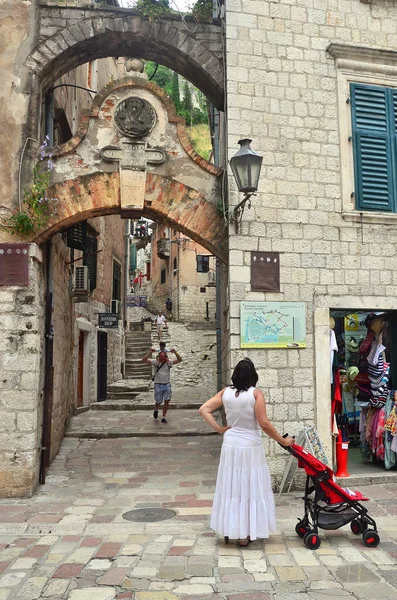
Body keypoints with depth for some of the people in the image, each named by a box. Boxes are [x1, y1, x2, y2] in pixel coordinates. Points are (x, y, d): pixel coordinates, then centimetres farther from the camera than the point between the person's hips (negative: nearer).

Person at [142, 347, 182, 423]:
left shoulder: (169, 362, 0)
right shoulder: (155, 362, -4)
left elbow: (179, 360, -8)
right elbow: (144, 360, -12)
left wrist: (175, 352, -19)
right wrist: (150, 352, -19)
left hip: (167, 384, 1)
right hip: (158, 385, -1)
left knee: (167, 401, -6)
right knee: (158, 402, 8)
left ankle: (163, 417, 7)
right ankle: (156, 410, 43)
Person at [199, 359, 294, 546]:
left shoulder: (225, 392, 0)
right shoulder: (256, 393, -12)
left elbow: (203, 410, -2)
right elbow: (264, 424, -15)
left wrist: (219, 428, 2)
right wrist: (283, 441, -5)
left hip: (230, 446, 4)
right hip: (250, 447, -4)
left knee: (230, 488, 15)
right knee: (250, 489, 9)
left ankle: (229, 530, 26)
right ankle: (245, 534, 16)